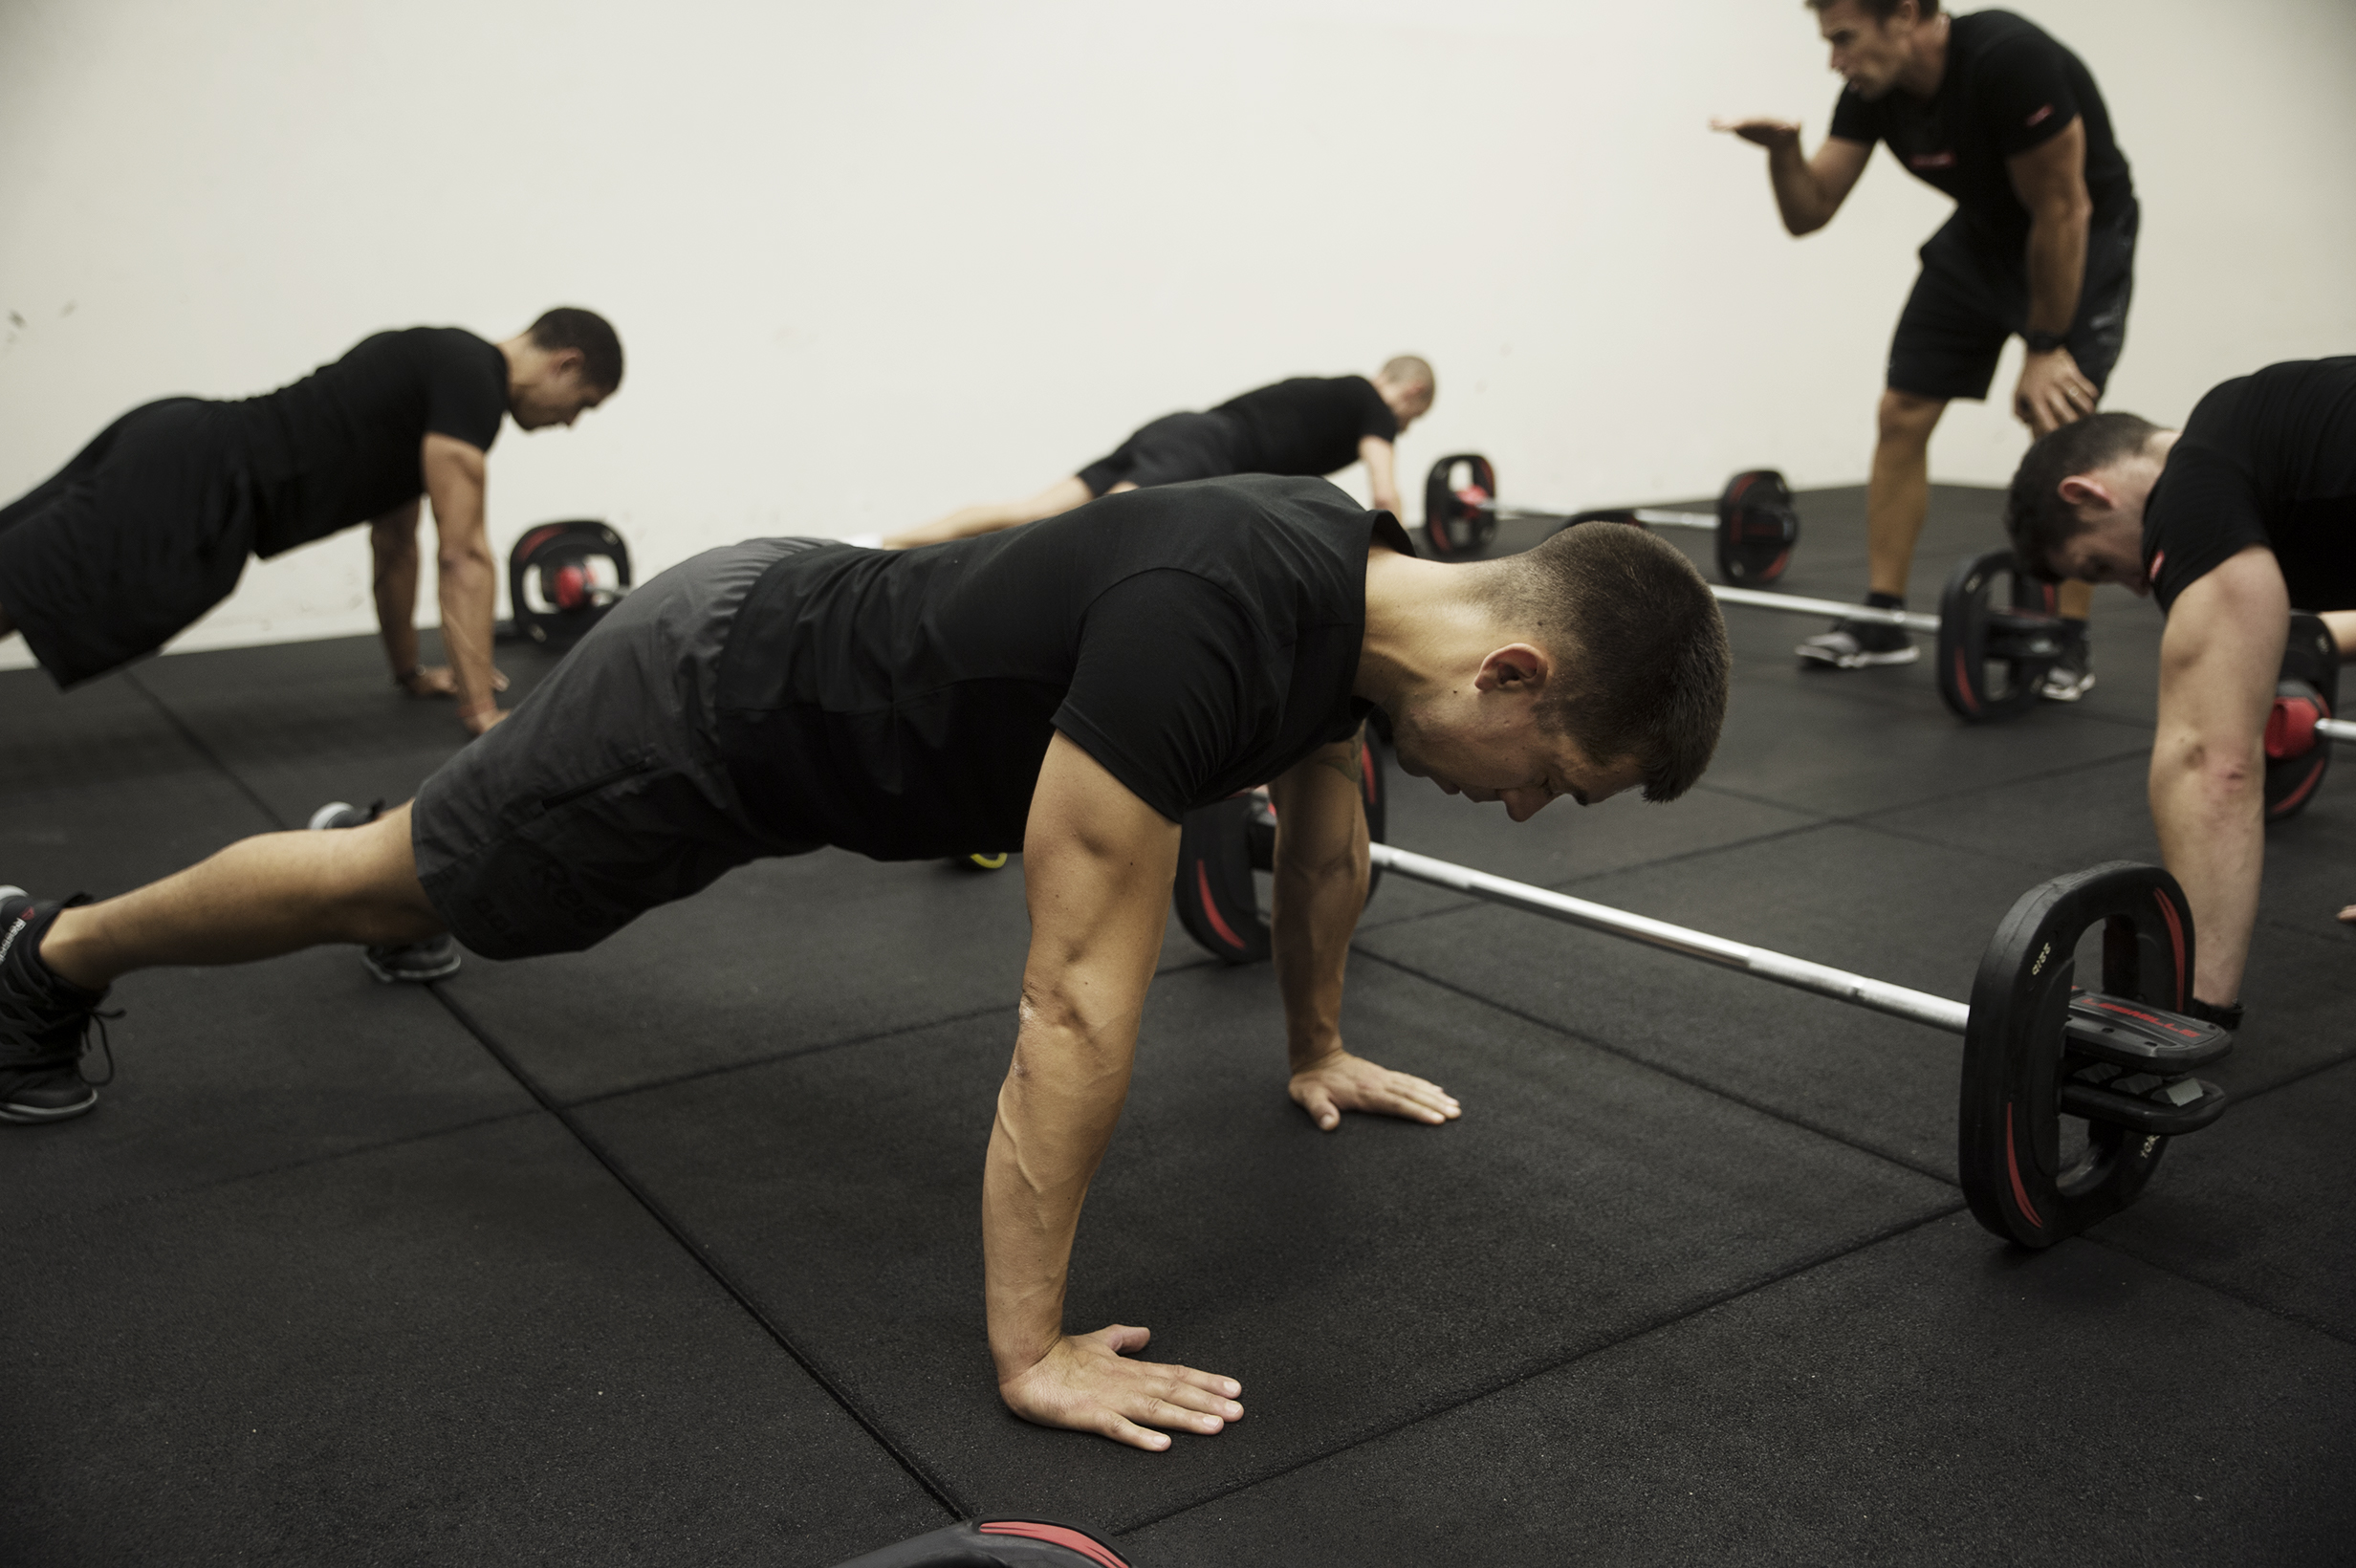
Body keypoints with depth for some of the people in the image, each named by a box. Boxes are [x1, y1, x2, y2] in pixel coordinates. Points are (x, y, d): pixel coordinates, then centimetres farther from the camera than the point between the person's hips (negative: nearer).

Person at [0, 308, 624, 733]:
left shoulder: (438, 367, 23)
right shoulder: (472, 379, -7)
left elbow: (393, 540, 30)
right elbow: (463, 556, -12)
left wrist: (409, 671, 36)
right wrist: (482, 709, -10)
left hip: (171, 452, 10)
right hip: (195, 488, -10)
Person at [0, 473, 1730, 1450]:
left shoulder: (1368, 583, -11)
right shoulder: (1203, 630, -41)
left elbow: (1325, 833, 9)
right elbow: (1078, 1003, -39)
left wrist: (1318, 1051, 21)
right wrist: (1032, 1352, -31)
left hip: (808, 622, 8)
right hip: (714, 698, -7)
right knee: (407, 882, 15)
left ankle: (411, 832, 68)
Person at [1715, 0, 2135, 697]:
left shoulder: (2009, 60, -34)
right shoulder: (1872, 90, -14)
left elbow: (2062, 210, -27)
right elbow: (1808, 213, -10)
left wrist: (2045, 347, -20)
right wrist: (1782, 149, -32)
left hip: (2082, 241, -6)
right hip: (1982, 234, 7)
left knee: (2058, 423, -18)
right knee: (1901, 414, 0)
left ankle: (2069, 642, -7)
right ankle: (1883, 620, 8)